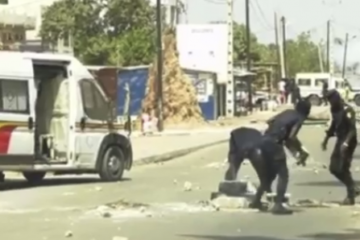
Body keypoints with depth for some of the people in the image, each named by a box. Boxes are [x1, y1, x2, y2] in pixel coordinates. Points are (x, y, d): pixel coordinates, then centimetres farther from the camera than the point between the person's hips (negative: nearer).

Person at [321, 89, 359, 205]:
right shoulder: (335, 110, 8)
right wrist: (326, 139, 19)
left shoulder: (347, 110, -19)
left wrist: (346, 143, -33)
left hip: (348, 142, -9)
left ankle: (351, 196, 3)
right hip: (340, 141, 9)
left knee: (343, 169, -8)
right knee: (334, 168, 8)